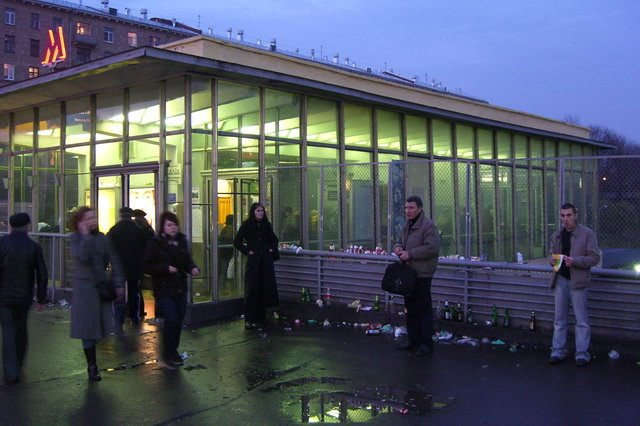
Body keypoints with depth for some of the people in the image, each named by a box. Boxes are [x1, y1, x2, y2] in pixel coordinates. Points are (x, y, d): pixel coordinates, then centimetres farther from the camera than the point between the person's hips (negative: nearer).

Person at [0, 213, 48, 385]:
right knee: (21, 330, 18)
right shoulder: (34, 247, -5)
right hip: (25, 296, 2)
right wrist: (41, 299, 6)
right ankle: (18, 365, 31)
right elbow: (42, 275, -3)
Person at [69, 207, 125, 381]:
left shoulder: (101, 238, 6)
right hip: (84, 287, -4)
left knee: (99, 326, 5)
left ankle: (92, 364, 20)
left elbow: (114, 260, 6)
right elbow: (81, 257, -24)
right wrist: (86, 236, -19)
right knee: (88, 327, -1)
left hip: (102, 286, 4)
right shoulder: (76, 238, -4)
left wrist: (118, 283, 1)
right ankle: (92, 365, 7)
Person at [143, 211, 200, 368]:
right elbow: (146, 266, -10)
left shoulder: (182, 241, 8)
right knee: (171, 320, -10)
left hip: (180, 288, 6)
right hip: (164, 289, -6)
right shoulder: (155, 243, -9)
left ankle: (173, 351, 26)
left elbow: (187, 261, 15)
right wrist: (166, 268, -21)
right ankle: (167, 354, 6)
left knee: (178, 321, 9)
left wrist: (193, 268, -7)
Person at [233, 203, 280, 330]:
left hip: (266, 260, 4)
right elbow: (237, 242, -2)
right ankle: (249, 319, -1)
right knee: (252, 290, -5)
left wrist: (272, 250, 9)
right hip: (253, 261, -4)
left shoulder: (266, 225, 11)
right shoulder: (246, 225, -2)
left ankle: (260, 317, 16)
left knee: (265, 289, 5)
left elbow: (274, 239, 25)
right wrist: (247, 251, -8)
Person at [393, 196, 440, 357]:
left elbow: (432, 248, -23)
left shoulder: (428, 225, -14)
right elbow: (399, 241, 25)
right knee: (410, 308, 15)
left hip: (422, 274, -9)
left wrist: (410, 254, -22)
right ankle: (413, 341, 26)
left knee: (423, 309, -4)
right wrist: (398, 247, 0)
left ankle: (427, 343, 4)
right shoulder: (407, 225, 16)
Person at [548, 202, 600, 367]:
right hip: (560, 280, 5)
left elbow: (594, 258, -9)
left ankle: (582, 355, 9)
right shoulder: (556, 236, 10)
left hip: (577, 281, -5)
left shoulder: (587, 234, -6)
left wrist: (574, 261, -23)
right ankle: (558, 352, 17)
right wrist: (553, 260, -2)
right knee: (559, 319, 10)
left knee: (581, 321, 2)